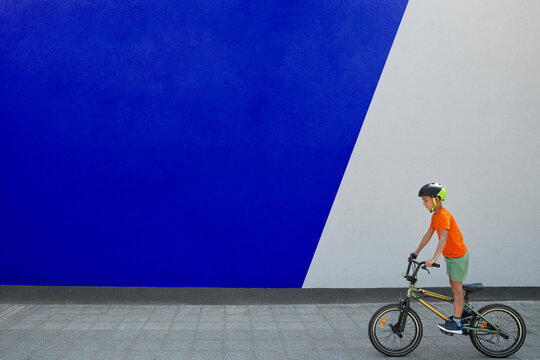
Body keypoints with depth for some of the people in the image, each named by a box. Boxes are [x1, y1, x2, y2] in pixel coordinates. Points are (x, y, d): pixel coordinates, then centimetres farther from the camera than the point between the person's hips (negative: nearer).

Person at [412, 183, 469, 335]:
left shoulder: (444, 216, -26)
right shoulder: (435, 216, 5)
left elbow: (443, 238, -37)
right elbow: (428, 234, 12)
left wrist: (434, 259, -45)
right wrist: (417, 251, 13)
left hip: (458, 256, -9)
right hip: (450, 255, 9)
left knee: (456, 288, -4)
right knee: (455, 286, 19)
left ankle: (456, 323, 2)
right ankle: (464, 310, 36)